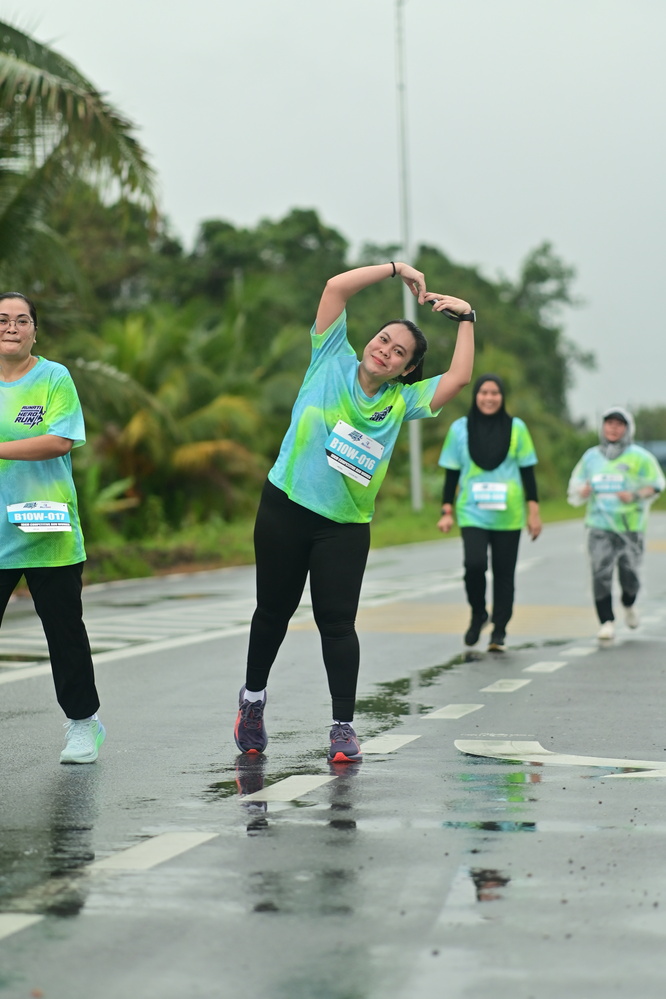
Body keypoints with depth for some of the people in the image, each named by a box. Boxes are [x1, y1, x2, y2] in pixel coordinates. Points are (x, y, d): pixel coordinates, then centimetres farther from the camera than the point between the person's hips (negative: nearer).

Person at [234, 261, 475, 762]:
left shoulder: (402, 401, 5)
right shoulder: (332, 361, 2)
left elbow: (458, 379, -3)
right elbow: (337, 286, -5)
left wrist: (466, 318, 1)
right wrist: (396, 269, -4)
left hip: (345, 526, 1)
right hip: (285, 508, 0)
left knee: (337, 621, -5)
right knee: (274, 610, 11)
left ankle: (344, 727, 0)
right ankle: (253, 697, 32)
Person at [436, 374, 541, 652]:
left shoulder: (516, 428, 4)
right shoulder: (460, 428, 4)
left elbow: (527, 472, 6)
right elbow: (452, 473, 8)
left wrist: (534, 511, 2)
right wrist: (447, 512, 2)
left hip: (508, 516, 1)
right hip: (472, 513, -1)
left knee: (504, 574, 3)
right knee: (475, 564, -19)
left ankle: (499, 631, 15)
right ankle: (477, 614, 7)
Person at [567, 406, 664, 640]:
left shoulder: (639, 457, 2)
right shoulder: (591, 457, 13)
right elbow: (574, 492, 19)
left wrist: (635, 496, -18)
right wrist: (581, 493, -5)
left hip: (630, 526, -2)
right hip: (599, 526, 2)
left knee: (629, 573, 1)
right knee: (601, 573, -12)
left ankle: (628, 605, 34)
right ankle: (606, 621, -7)